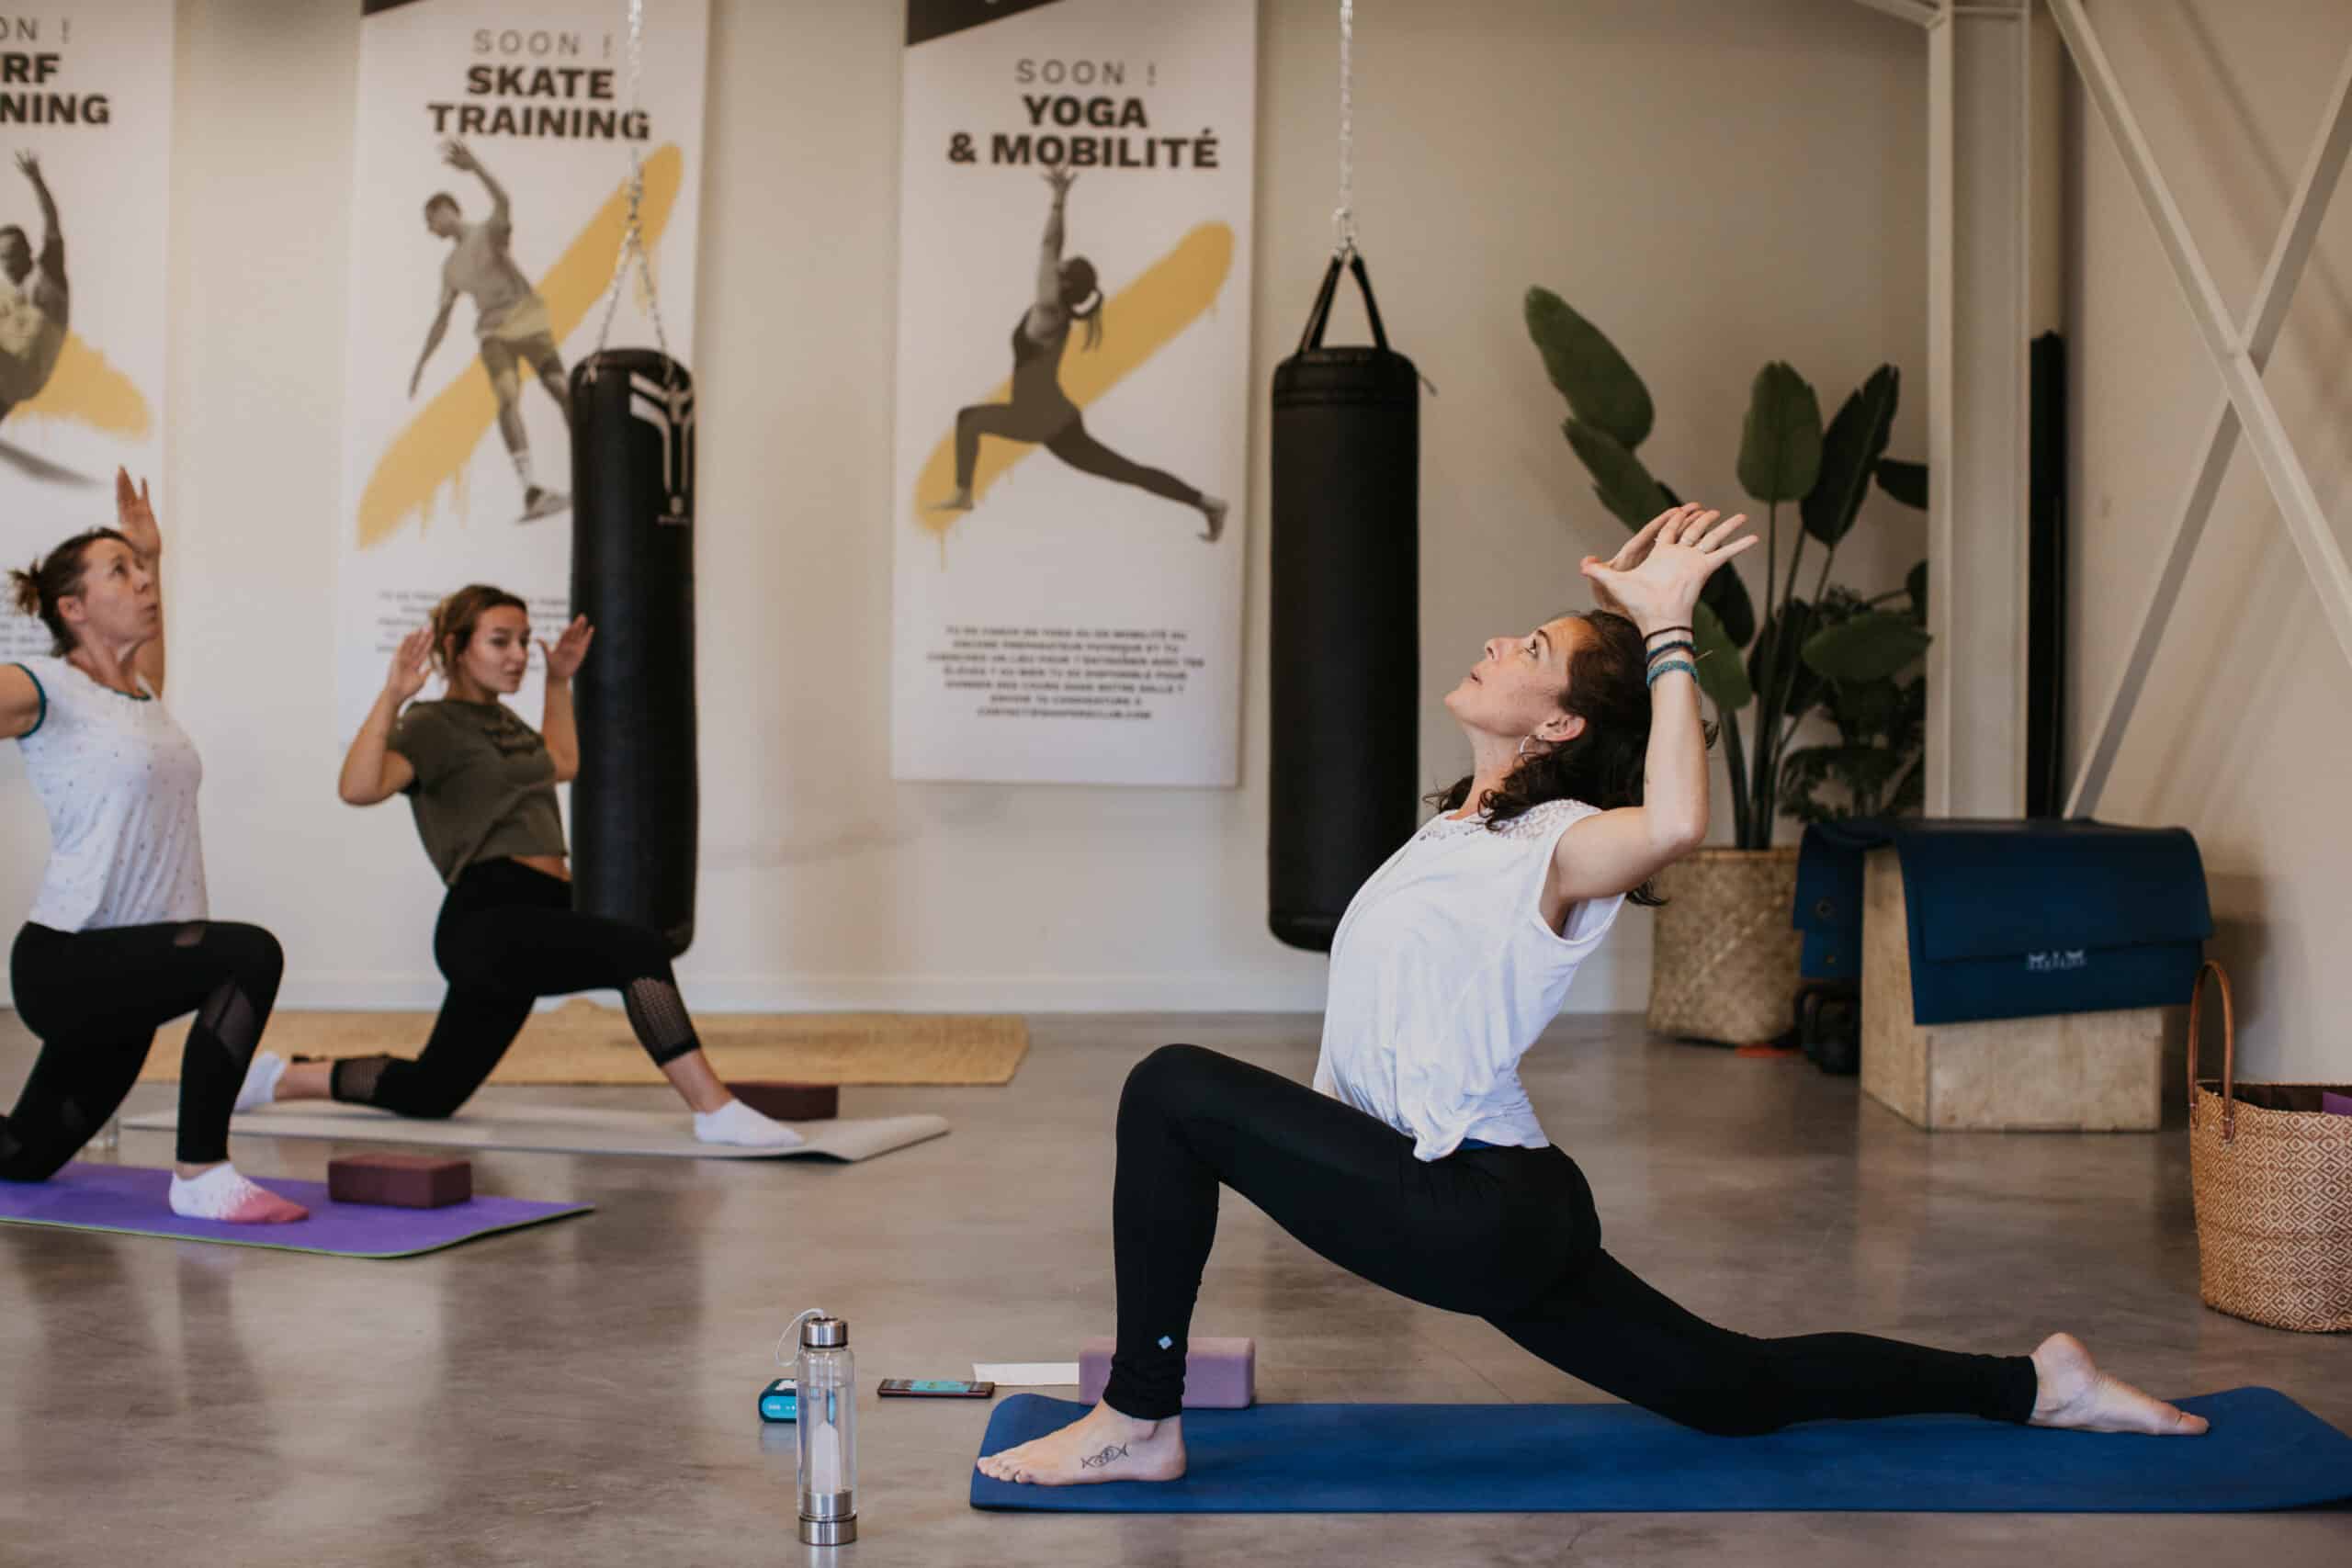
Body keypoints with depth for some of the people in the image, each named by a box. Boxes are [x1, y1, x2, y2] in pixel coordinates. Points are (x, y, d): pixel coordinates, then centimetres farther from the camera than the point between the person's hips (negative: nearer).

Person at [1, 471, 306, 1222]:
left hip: (128, 966, 8)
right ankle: (200, 1175, -25)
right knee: (249, 954, -32)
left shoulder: (142, 694, 14)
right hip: (65, 960, -8)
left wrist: (152, 553, 39)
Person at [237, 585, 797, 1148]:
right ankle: (717, 1110, -28)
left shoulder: (501, 720, 22)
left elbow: (562, 765, 42)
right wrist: (392, 696, -24)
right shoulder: (434, 726, -4)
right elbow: (359, 787, -22)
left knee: (428, 1093, 16)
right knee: (639, 950, -29)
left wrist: (559, 683, 39)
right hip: (487, 918, -9)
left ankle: (279, 1078, 31)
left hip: (536, 915, 9)